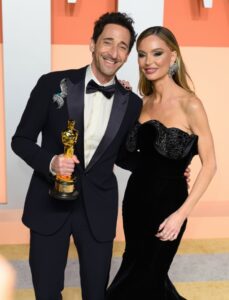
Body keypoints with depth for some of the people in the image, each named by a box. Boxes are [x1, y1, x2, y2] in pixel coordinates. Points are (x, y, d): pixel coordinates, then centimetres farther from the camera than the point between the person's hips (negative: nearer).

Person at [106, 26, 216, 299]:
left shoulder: (189, 104, -15)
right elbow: (132, 154, 9)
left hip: (167, 203, -6)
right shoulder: (142, 103, 4)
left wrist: (181, 213, -19)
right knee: (146, 272, 23)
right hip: (135, 198, 6)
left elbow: (209, 164, -14)